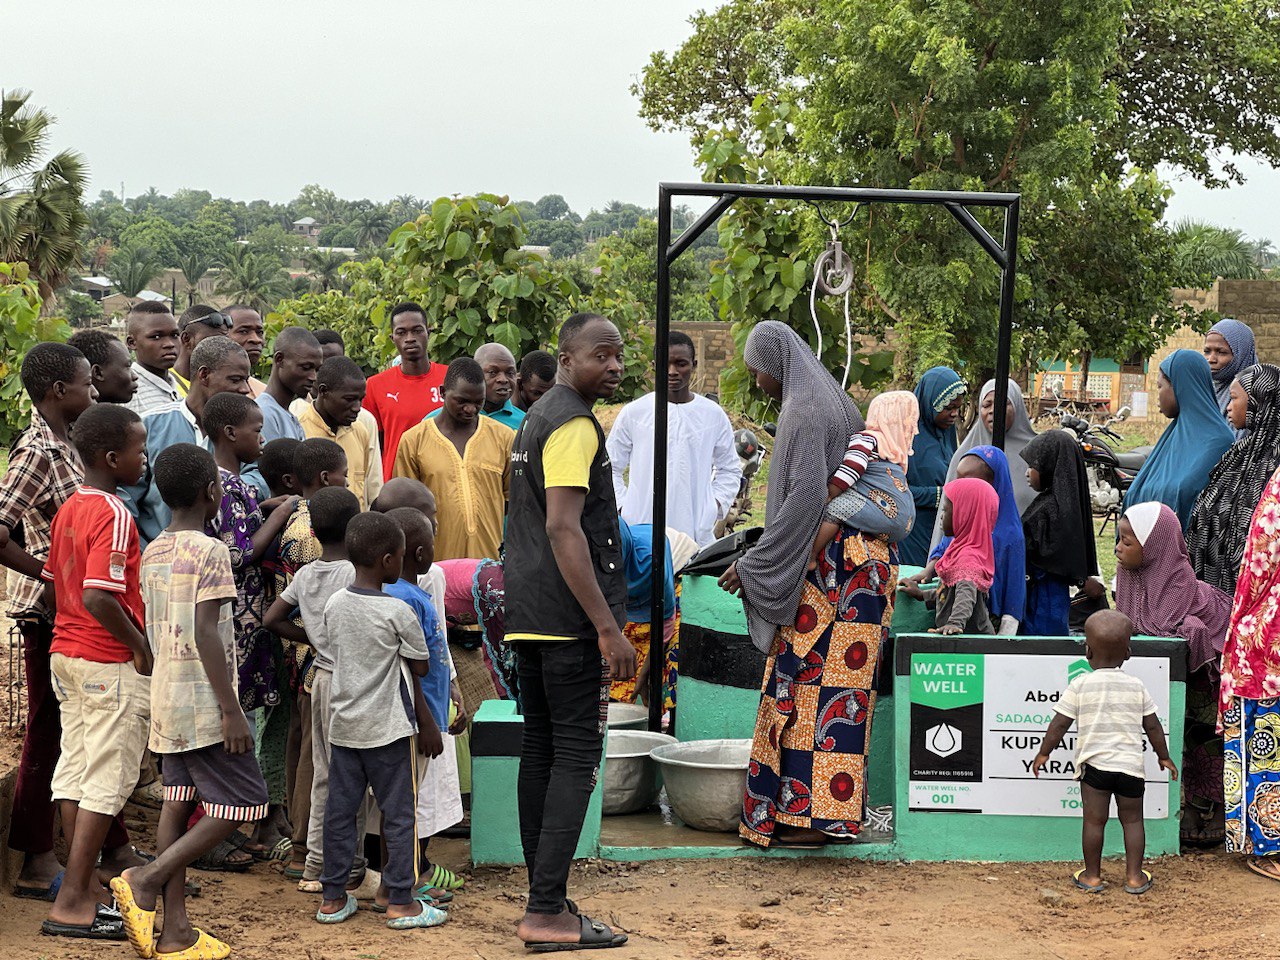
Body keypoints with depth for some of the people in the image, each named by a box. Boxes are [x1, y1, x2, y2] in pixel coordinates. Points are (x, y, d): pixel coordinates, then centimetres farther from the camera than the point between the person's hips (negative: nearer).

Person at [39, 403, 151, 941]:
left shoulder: (69, 509, 10)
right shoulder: (114, 515, -18)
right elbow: (100, 597, -27)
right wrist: (141, 645, -15)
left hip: (66, 653, 9)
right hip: (110, 663, -9)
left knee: (75, 770, 13)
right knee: (108, 780, -4)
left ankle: (83, 882, 22)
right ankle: (72, 903, -3)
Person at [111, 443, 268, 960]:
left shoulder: (153, 554, 11)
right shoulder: (210, 552, -13)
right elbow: (206, 635, -19)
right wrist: (232, 710, -18)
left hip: (166, 700, 8)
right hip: (204, 704, -8)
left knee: (178, 805, 8)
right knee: (243, 802, -2)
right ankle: (147, 879, -8)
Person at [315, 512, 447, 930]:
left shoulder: (334, 605, 2)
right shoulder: (398, 611, -15)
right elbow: (421, 666, -7)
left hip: (343, 725, 6)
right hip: (387, 728, -6)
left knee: (340, 809, 10)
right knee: (398, 813, 3)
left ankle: (333, 898, 17)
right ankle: (401, 903, 7)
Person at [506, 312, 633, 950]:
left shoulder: (536, 419, 19)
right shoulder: (574, 424, -12)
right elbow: (564, 528, -21)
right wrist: (608, 627, -23)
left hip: (526, 612, 10)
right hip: (569, 617, -10)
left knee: (541, 748, 12)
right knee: (577, 754, -8)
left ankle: (542, 898, 16)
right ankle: (547, 911, -10)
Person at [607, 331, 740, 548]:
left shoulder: (714, 415, 8)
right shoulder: (634, 413, 3)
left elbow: (730, 470, 20)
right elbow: (610, 468, 13)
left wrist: (716, 505, 6)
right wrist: (622, 507, 2)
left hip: (698, 535, 1)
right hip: (641, 528, -1)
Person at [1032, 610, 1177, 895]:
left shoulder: (1080, 686, -3)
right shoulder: (1137, 687, 4)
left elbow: (1059, 724, -2)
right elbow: (1152, 726, 10)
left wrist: (1043, 753, 9)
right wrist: (1164, 756, 23)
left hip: (1094, 763, -2)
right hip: (1130, 764, 2)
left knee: (1094, 820, 4)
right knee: (1132, 819, 11)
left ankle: (1092, 876, 11)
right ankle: (1134, 877, 12)